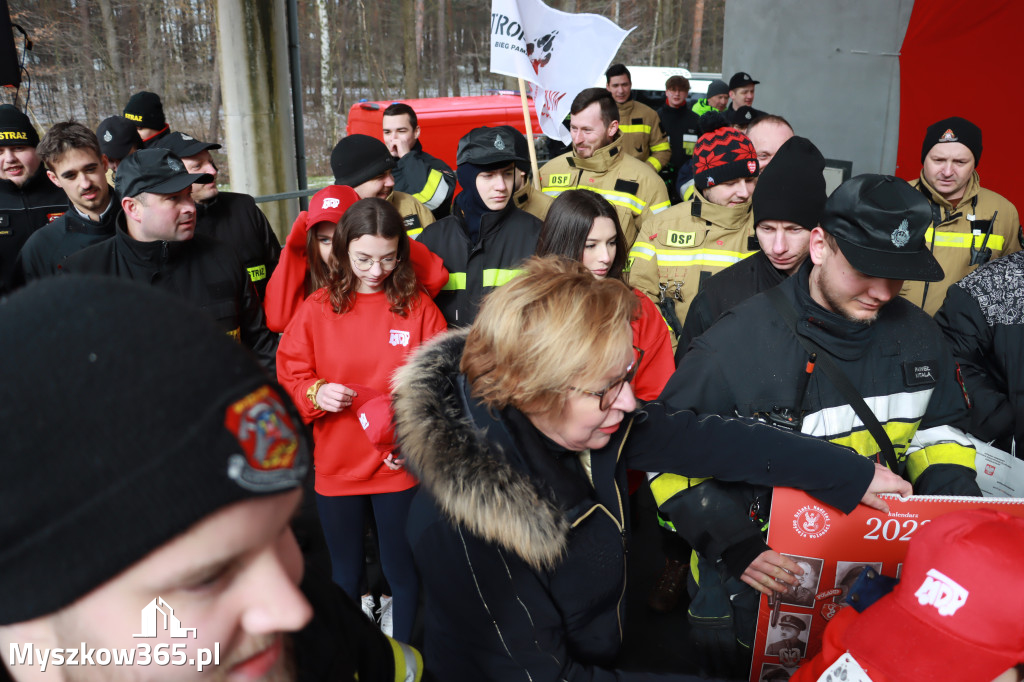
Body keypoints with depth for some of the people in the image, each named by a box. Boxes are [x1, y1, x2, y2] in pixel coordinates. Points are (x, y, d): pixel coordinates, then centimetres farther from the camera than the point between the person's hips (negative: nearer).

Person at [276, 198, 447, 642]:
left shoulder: (418, 307, -6)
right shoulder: (317, 309, -3)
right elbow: (289, 380, 2)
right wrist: (316, 394, -19)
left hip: (400, 468, -1)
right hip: (336, 468, 1)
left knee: (402, 572, 13)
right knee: (345, 576, 18)